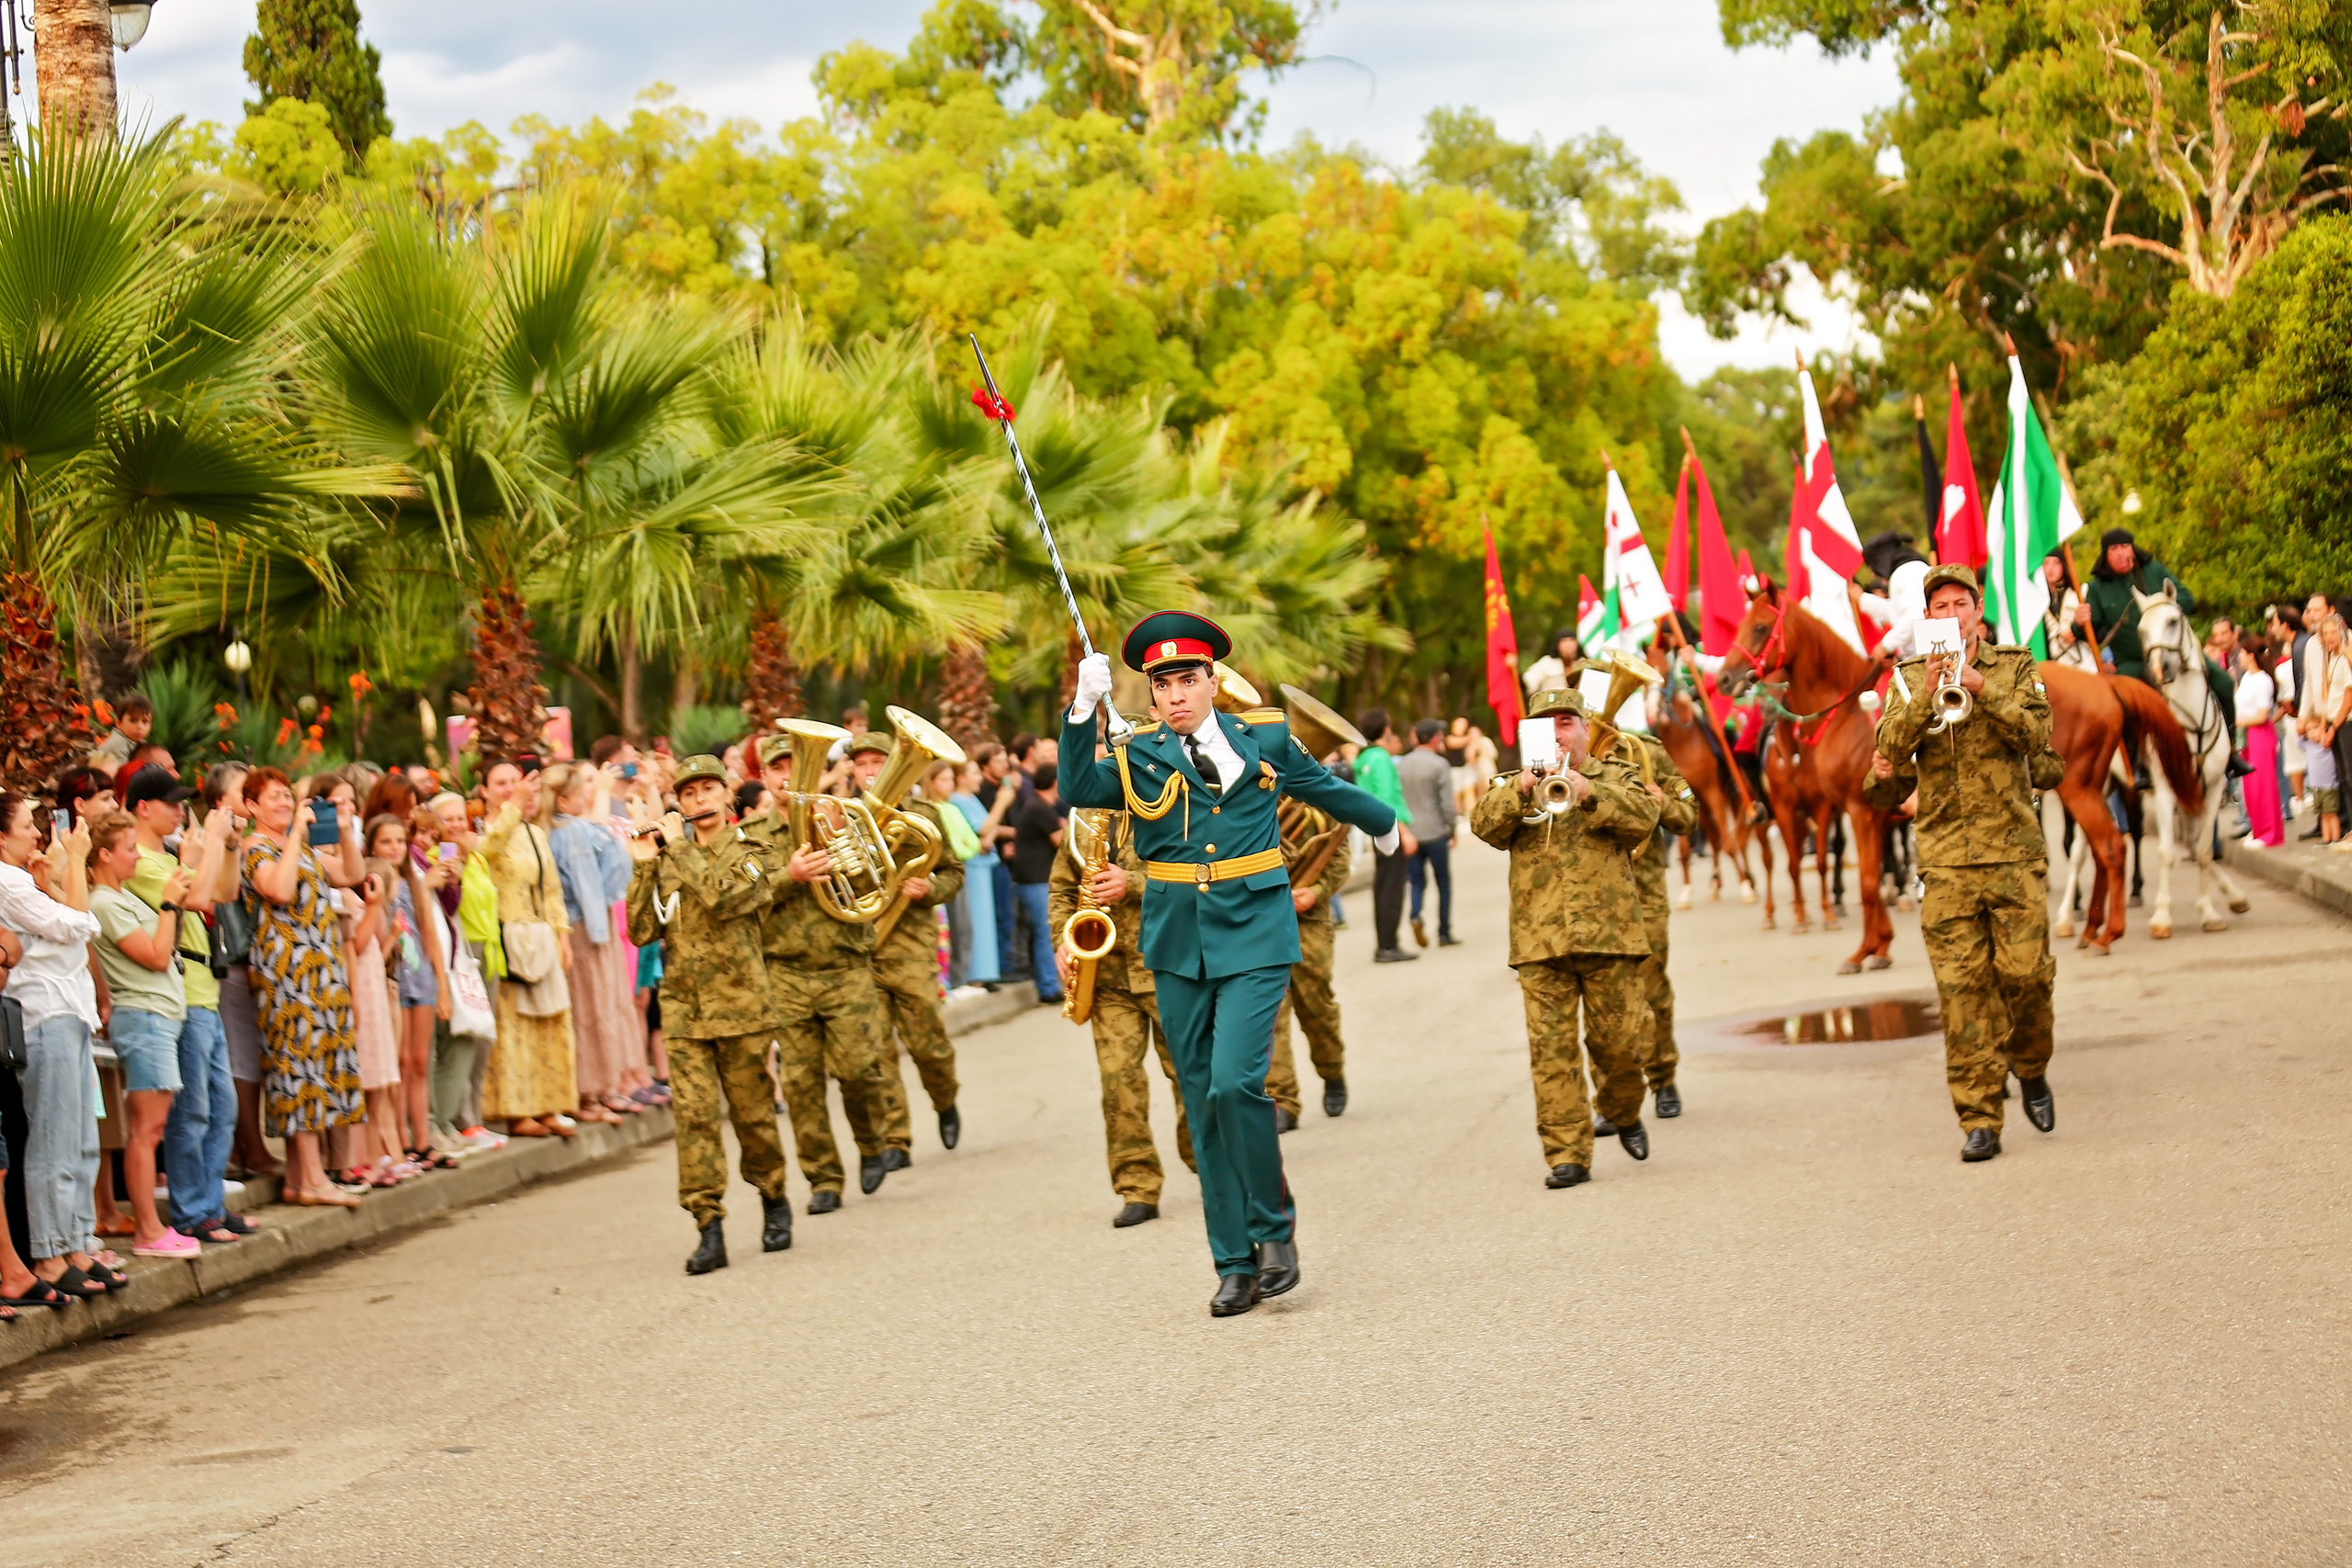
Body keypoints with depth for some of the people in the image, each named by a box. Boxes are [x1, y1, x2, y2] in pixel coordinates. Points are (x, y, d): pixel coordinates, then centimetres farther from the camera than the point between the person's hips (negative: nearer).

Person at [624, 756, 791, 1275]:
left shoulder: (749, 856, 1)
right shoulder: (667, 861, 11)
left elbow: (718, 898, -21)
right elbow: (641, 931, 2)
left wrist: (677, 846, -12)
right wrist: (644, 865, -4)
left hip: (740, 1005, -2)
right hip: (682, 1008, 2)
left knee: (752, 1112, 6)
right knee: (694, 1114, -8)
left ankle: (774, 1201, 30)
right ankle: (709, 1228, -9)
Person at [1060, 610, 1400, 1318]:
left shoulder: (1264, 737, 4)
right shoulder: (1138, 757, 4)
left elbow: (1322, 785, 22)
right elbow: (1076, 791, -15)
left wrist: (1384, 826, 38)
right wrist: (1084, 711, -26)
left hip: (1254, 937, -2)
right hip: (1178, 945, 2)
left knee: (1235, 1084, -18)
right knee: (1205, 1109, 5)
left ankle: (1274, 1227, 3)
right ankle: (1236, 1266, 12)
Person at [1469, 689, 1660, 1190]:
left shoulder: (1615, 778, 13)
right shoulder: (1513, 786, 16)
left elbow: (1643, 817, -7)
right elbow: (1485, 826, -3)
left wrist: (1589, 793, -22)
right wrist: (1519, 789, -20)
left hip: (1608, 932, -1)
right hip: (1539, 938, 1)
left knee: (1620, 1040, 2)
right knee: (1551, 1049, -5)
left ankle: (1624, 1114, 31)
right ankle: (1567, 1154, -3)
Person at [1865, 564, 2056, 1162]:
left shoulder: (2014, 668, 9)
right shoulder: (1908, 680, 11)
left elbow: (2036, 733, -8)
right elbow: (1891, 753, -4)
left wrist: (1980, 685, -17)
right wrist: (1927, 692, -15)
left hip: (2014, 850, 0)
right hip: (1945, 858, 1)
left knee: (2026, 972, -4)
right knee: (1962, 986, -3)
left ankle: (2030, 1067, 26)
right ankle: (1979, 1119, 1)